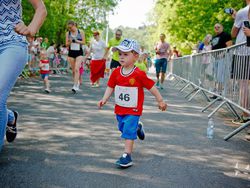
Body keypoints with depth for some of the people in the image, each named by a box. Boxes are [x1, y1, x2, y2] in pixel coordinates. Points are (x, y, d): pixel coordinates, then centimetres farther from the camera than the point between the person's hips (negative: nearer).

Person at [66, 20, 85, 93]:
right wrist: (70, 42, -17)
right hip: (71, 52, 3)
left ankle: (75, 86, -19)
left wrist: (77, 41, -17)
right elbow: (66, 44, 5)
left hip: (79, 52, -3)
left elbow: (83, 42, 0)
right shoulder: (68, 33, 5)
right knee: (73, 70, 7)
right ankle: (77, 82, 27)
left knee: (77, 69, -15)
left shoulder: (80, 32, 0)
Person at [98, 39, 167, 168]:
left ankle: (127, 155, -3)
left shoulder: (139, 75, -18)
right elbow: (110, 87, 2)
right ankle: (137, 127, 53)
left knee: (128, 132, -10)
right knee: (123, 128, 23)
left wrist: (160, 101, -4)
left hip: (133, 110, -6)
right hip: (119, 109, 6)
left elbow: (151, 87, -10)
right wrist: (104, 99, -12)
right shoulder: (116, 73, -4)